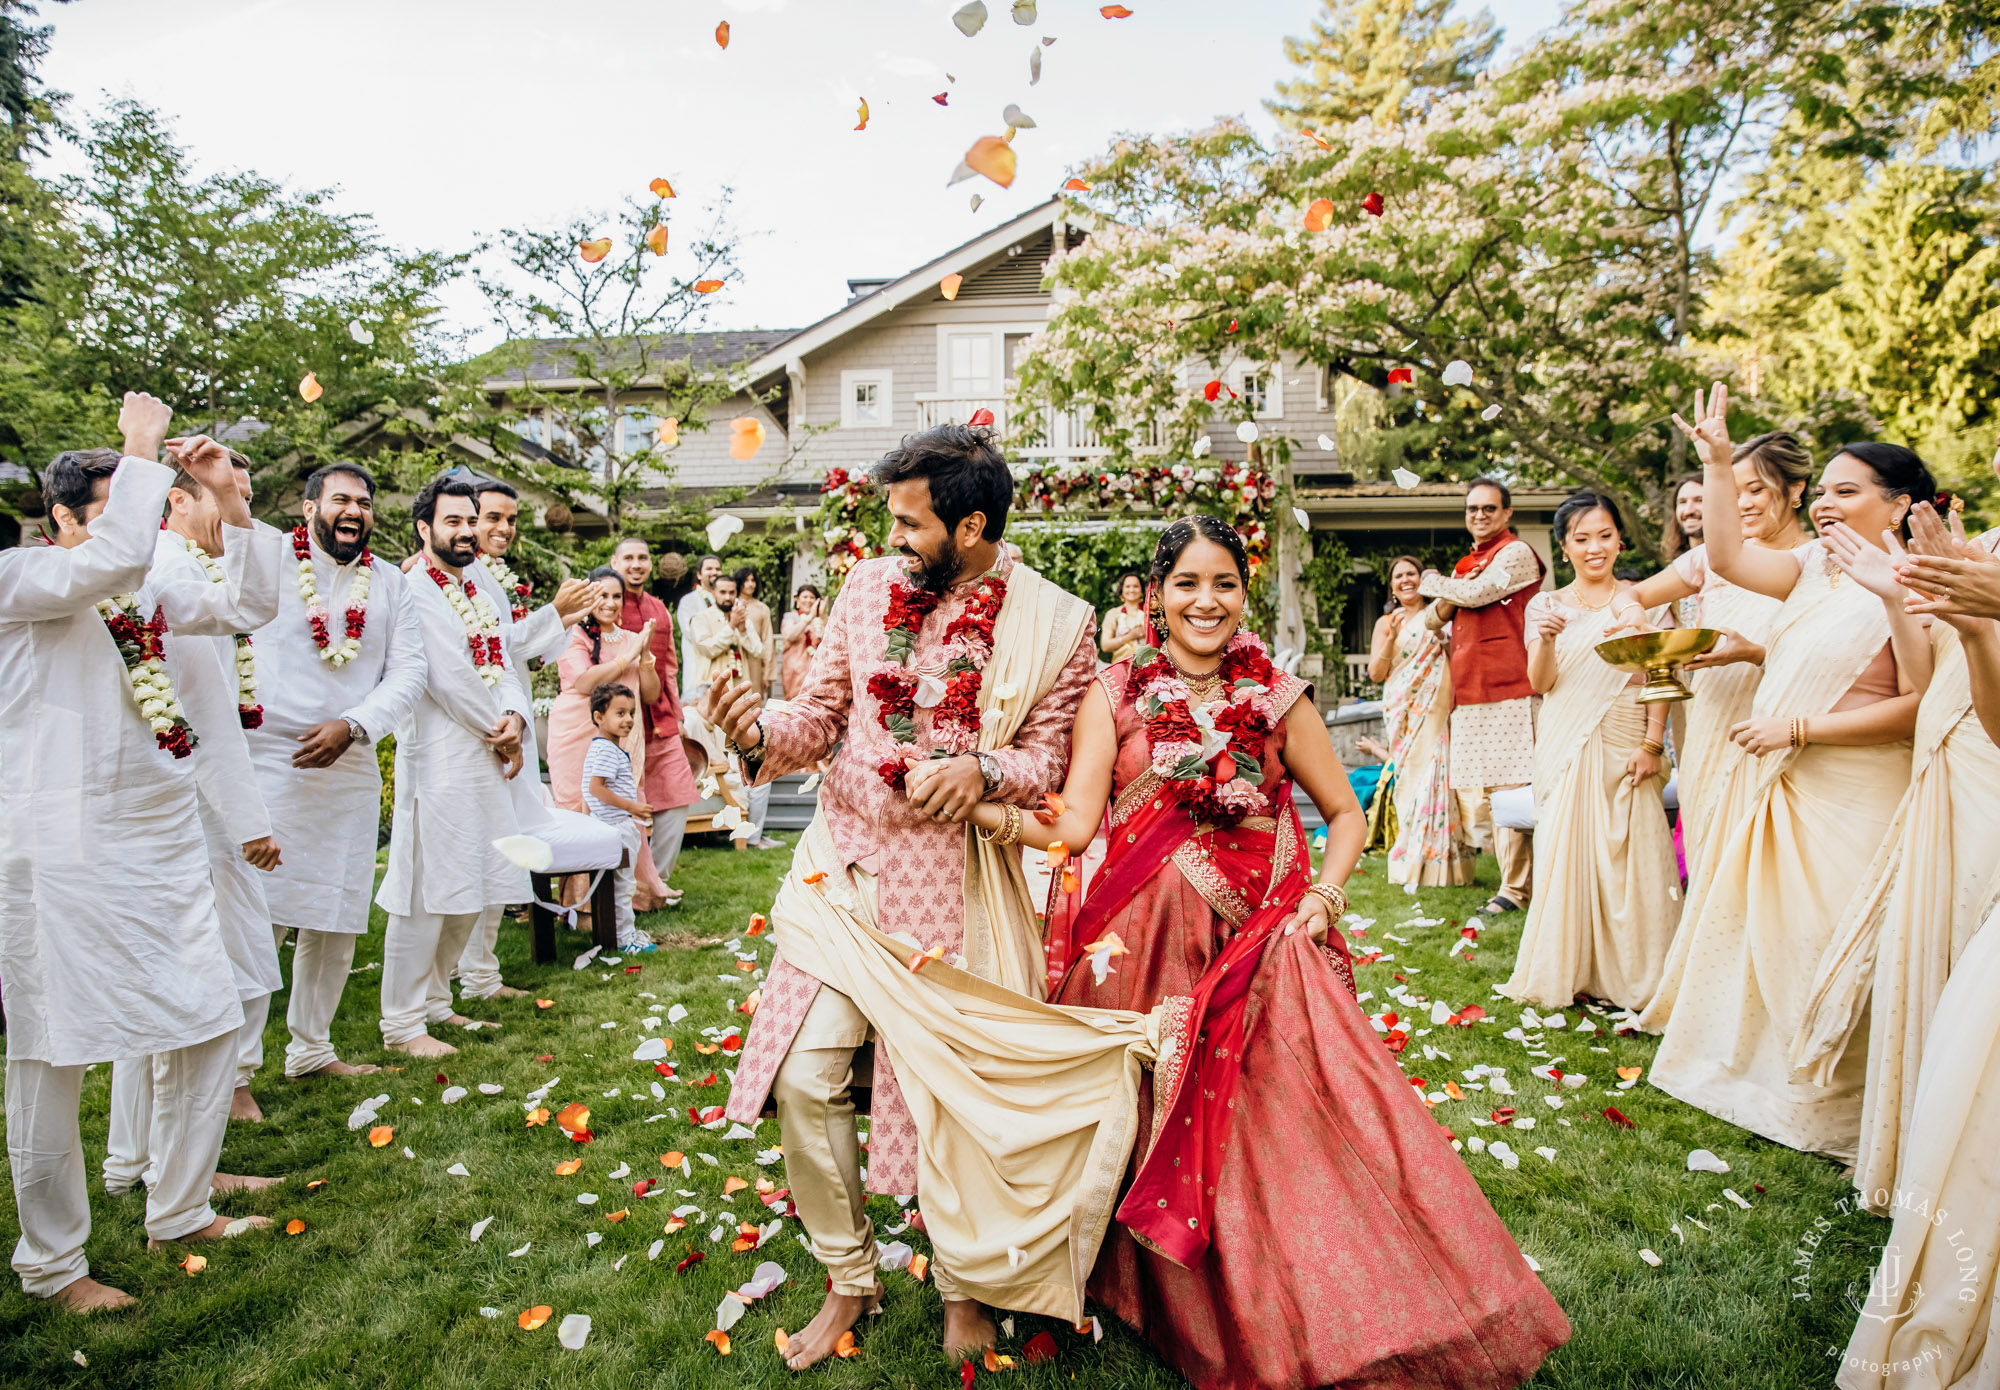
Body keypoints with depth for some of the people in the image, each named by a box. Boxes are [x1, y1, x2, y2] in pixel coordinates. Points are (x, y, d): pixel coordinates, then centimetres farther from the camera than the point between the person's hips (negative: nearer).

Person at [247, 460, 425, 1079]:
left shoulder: (390, 583, 11)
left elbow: (407, 673, 3)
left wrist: (351, 726, -10)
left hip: (353, 770, 5)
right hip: (269, 764, -4)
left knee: (336, 919, 12)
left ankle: (310, 1048, 28)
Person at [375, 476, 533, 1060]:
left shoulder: (486, 588, 15)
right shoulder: (413, 592, -11)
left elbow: (503, 664, 10)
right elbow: (449, 679, -16)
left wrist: (516, 717, -8)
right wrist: (498, 732, -6)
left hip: (486, 759, 9)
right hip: (438, 763, -8)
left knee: (468, 892, 15)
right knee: (428, 894, -4)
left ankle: (434, 1001, 29)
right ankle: (401, 1023, 7)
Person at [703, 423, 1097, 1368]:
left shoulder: (1055, 623, -6)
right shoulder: (869, 586, 3)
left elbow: (1045, 759, -2)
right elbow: (824, 712, 6)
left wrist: (980, 771, -23)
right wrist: (762, 733, -16)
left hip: (958, 876, -3)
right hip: (845, 861, 3)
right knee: (804, 1075, 0)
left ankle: (963, 1288, 33)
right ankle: (847, 1278, 24)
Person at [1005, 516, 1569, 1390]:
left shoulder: (1277, 697, 6)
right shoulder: (1115, 694, 3)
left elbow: (1346, 812, 15)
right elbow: (1075, 825, -7)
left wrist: (1326, 893, -3)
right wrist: (996, 816, -27)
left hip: (1260, 949, 1)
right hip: (1147, 949, -1)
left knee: (1280, 1122, -9)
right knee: (1165, 1138, -5)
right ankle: (1191, 1313, 19)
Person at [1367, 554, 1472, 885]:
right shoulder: (1386, 623, 12)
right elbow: (1376, 674, 4)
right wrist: (1391, 637, -11)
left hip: (1437, 709, 1)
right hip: (1404, 713, -1)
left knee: (1438, 774, -5)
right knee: (1411, 778, -8)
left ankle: (1442, 864, 0)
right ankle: (1411, 866, -4)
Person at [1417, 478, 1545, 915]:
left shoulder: (1516, 553, -2)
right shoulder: (1465, 564, 23)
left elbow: (1479, 592, -16)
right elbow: (1432, 621, 22)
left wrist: (1433, 582, 2)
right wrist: (1445, 603, -2)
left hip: (1508, 690, -8)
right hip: (1468, 692, 8)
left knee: (1509, 787, -8)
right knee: (1473, 790, 7)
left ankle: (1516, 888, -3)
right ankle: (1517, 874, 17)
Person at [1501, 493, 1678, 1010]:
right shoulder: (1546, 605, 7)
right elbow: (1541, 683, -1)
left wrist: (1652, 744, -7)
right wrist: (1546, 641, -21)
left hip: (1625, 747, -1)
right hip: (1566, 748, 1)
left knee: (1630, 852, -2)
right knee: (1566, 851, 1)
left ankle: (1632, 973, 11)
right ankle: (1568, 970, 12)